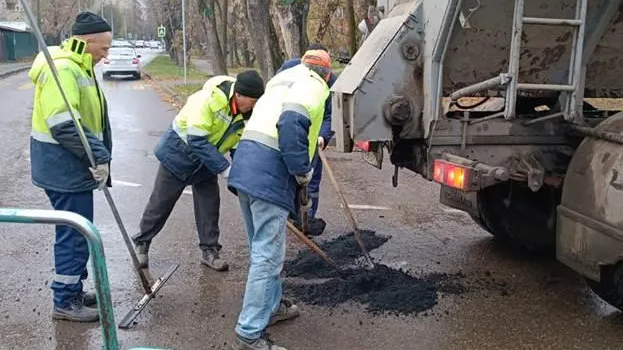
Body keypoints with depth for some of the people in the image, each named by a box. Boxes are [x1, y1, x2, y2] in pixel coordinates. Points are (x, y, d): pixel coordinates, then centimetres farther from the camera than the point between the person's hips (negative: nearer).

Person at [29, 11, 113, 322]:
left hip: (73, 167, 11)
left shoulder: (76, 67, 14)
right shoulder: (63, 69, -20)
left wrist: (98, 157, 15)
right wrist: (99, 157, -25)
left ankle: (73, 290, 32)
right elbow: (63, 124, -29)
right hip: (65, 169, -11)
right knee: (75, 234, -2)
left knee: (77, 232, 19)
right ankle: (65, 302, 11)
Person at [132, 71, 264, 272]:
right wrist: (225, 168, -37)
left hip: (207, 162, 5)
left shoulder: (247, 113, -14)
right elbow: (197, 141, -35)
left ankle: (210, 251, 16)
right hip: (178, 153, -5)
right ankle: (141, 244, 23)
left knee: (209, 204, 3)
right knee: (160, 203, 6)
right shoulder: (208, 99, -33)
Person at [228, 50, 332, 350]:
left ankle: (272, 305, 38)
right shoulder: (313, 85, 0)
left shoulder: (284, 78, 27)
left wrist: (310, 140, 39)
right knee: (268, 255, -5)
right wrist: (303, 170, -12)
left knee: (262, 249, 22)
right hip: (270, 173, -9)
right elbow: (291, 123, -19)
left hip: (247, 165, 10)